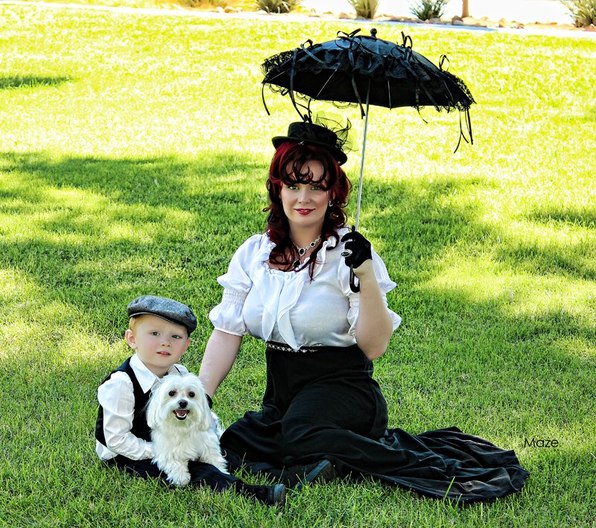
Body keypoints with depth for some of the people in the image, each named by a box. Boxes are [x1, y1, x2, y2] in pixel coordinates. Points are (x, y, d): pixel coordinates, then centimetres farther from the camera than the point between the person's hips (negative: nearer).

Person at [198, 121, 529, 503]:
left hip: (341, 388, -5)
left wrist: (366, 279, -26)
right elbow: (227, 332, 4)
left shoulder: (347, 254, -7)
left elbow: (374, 347, -15)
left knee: (302, 439, -35)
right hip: (281, 396, 5)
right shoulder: (253, 254, 6)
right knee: (229, 447, -22)